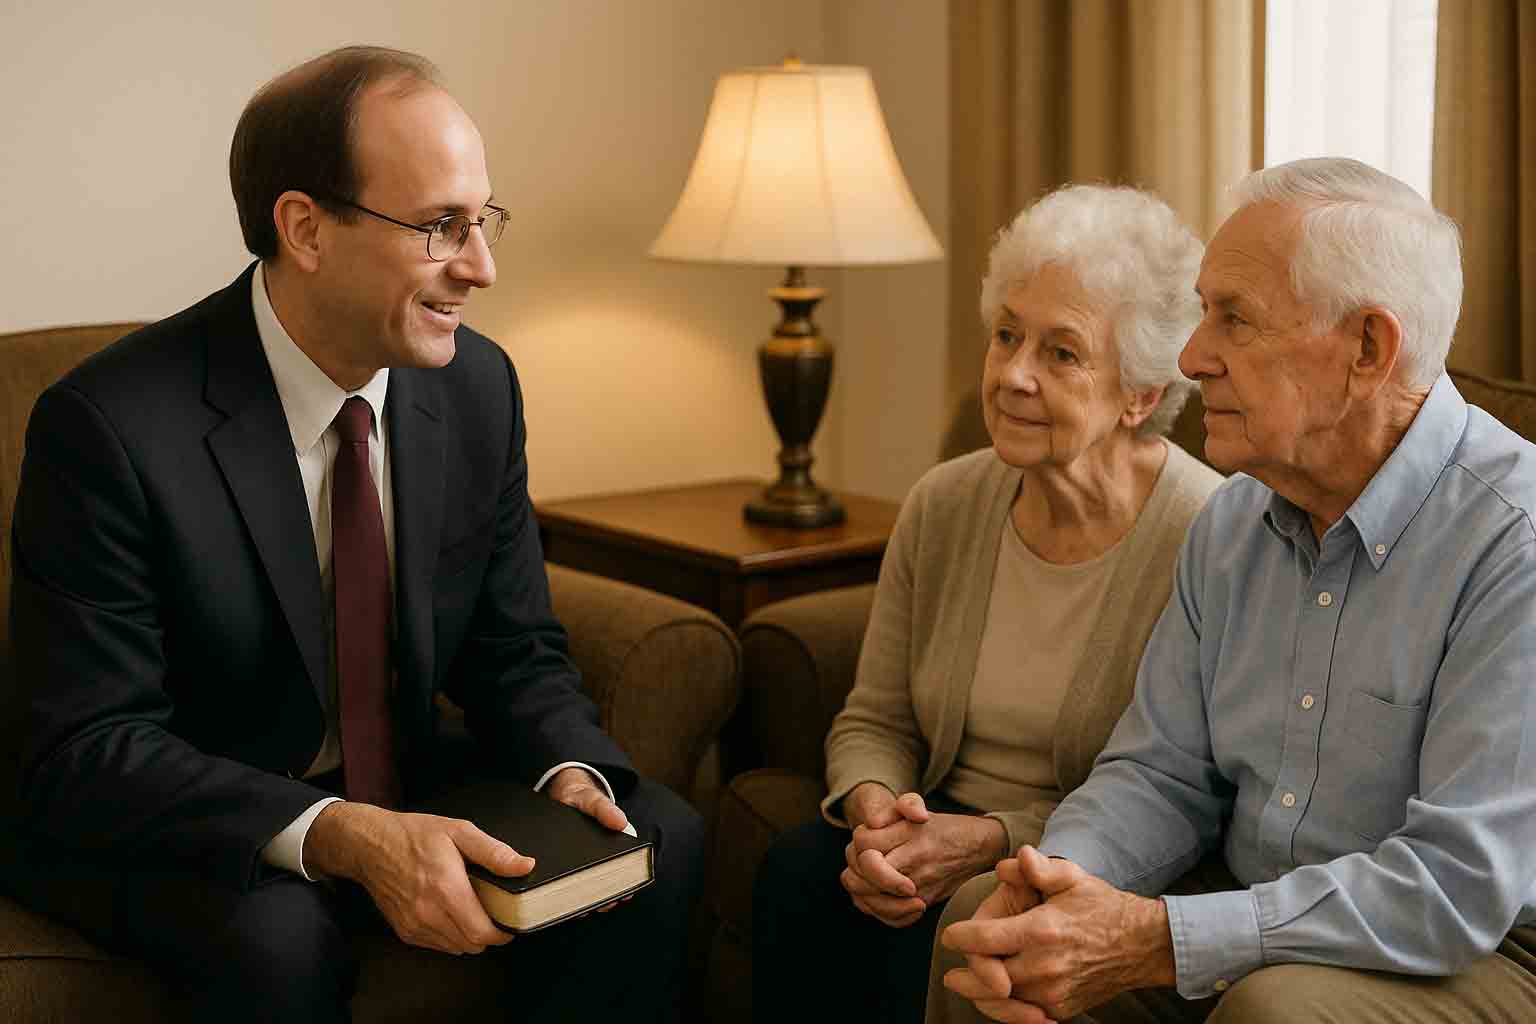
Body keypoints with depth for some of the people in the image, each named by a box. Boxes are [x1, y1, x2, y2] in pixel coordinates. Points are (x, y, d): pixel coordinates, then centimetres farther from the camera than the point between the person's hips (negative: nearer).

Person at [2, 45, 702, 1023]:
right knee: (278, 936, -35)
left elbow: (514, 651, 3)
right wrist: (340, 836, -36)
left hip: (403, 790, 5)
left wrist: (569, 774, -19)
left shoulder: (480, 385, -5)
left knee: (660, 837, -15)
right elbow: (91, 749, -23)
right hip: (171, 828, -5)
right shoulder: (109, 427, -22)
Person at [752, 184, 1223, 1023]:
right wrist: (875, 814, -14)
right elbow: (874, 721, 9)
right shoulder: (942, 508, 3)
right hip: (943, 826, 5)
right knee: (796, 872, -24)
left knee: (928, 937, -30)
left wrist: (987, 842, -23)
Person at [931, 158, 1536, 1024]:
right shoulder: (1235, 520, 4)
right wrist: (1057, 876, -15)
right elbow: (1164, 774, 7)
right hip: (1251, 904, 6)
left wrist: (1155, 941, -30)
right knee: (984, 919, -6)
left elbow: (1461, 884, -27)